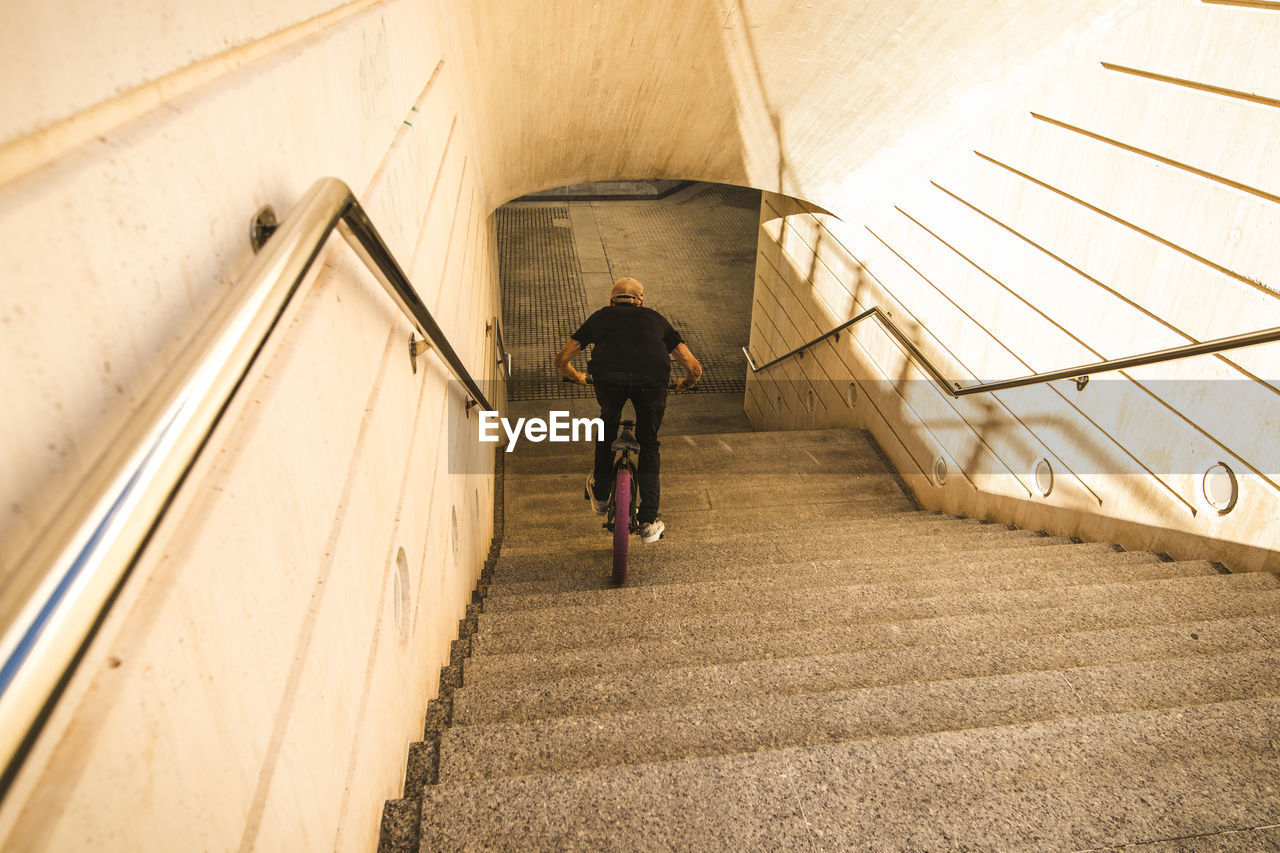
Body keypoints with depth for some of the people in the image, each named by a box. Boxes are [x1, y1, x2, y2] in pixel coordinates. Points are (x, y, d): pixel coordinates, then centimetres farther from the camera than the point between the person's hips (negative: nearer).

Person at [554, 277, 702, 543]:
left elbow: (561, 360, 34)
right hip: (652, 380, 0)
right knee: (649, 444, 24)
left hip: (608, 377, 0)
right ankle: (649, 523, 22)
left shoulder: (601, 316, 33)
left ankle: (600, 495, 43)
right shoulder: (656, 319, 34)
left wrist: (578, 378, 55)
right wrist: (685, 385, 51)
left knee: (607, 425, 33)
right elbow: (694, 368, 29)